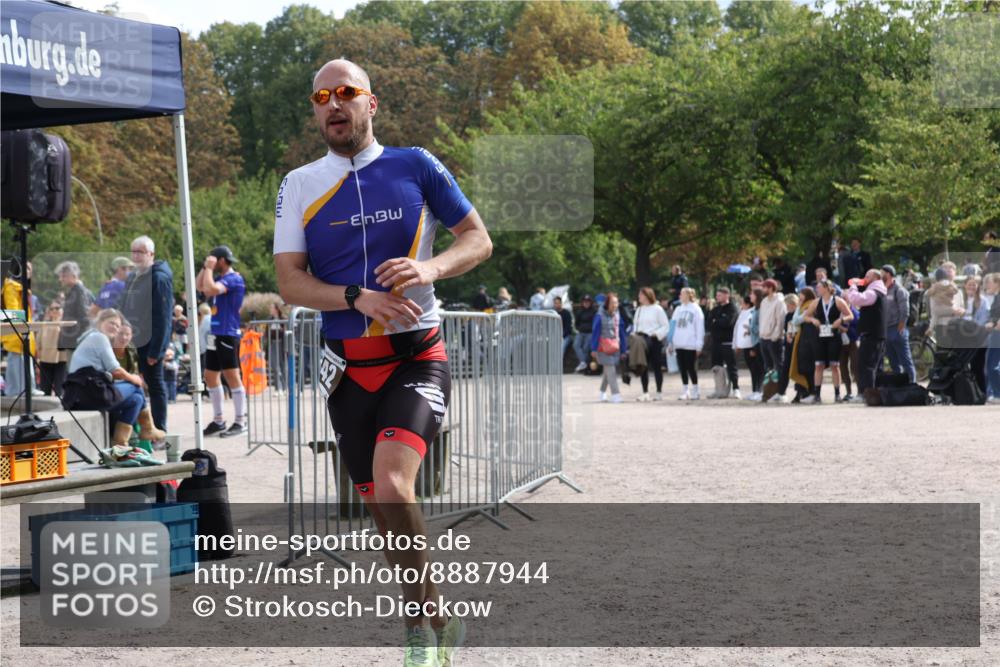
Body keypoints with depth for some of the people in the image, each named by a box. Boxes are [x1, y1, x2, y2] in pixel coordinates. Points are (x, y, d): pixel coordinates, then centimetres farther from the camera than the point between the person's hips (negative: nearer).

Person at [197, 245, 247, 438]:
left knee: (232, 376, -7)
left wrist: (209, 268, -14)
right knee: (210, 376, 12)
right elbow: (200, 287, 22)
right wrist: (205, 267, 12)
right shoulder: (221, 278, 15)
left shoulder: (234, 279, -13)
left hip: (227, 334, -10)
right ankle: (218, 420, 19)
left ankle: (240, 422, -4)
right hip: (215, 334, 10)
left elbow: (211, 289, -26)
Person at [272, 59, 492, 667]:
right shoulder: (299, 186, 7)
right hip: (347, 367, 3)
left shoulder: (416, 166, 2)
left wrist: (430, 267, -16)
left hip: (418, 357, -3)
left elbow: (479, 240, 4)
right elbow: (290, 282, 0)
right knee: (382, 505, 7)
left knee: (392, 486, -24)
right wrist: (358, 298, -17)